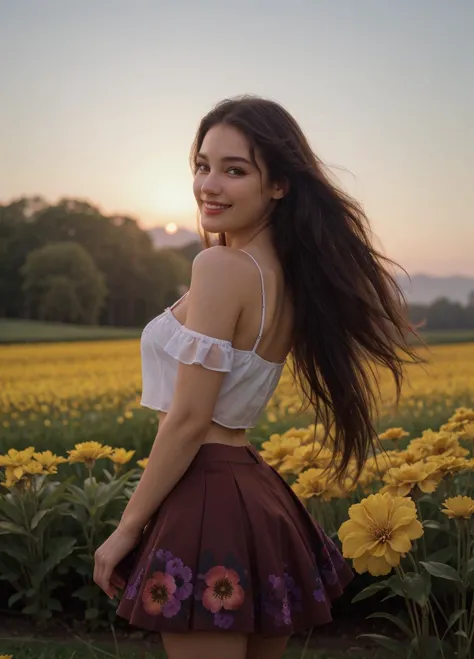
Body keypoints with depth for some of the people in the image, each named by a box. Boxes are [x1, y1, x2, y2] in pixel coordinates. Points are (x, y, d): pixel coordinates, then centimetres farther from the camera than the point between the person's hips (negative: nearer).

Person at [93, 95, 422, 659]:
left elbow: (188, 419, -19)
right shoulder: (292, 272, 4)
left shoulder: (220, 266, -18)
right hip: (259, 494, 9)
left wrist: (127, 527, -11)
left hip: (205, 500, -9)